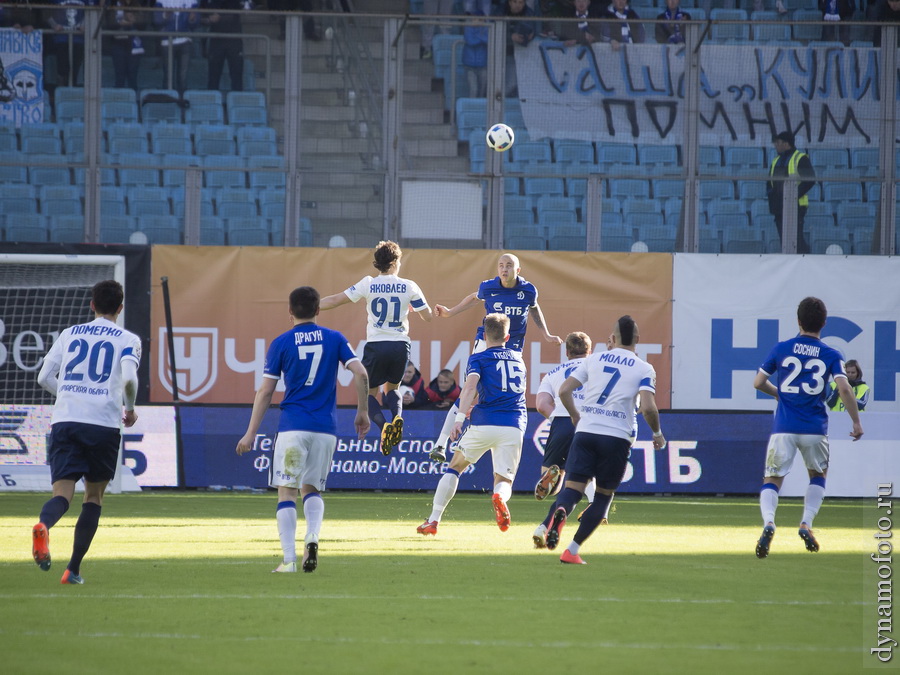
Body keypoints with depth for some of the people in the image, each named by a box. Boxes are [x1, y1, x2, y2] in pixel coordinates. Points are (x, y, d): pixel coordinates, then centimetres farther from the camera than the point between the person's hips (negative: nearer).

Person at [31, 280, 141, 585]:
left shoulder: (70, 334, 15)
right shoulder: (128, 339, 6)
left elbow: (44, 377, 12)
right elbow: (129, 378, -11)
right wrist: (130, 409, 8)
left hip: (65, 421, 1)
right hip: (104, 423, -1)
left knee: (62, 493, -7)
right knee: (94, 496, 15)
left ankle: (43, 525, -43)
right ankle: (73, 569, 10)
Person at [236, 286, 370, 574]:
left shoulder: (281, 343, 1)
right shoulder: (334, 339, 7)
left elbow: (265, 392, 1)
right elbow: (360, 374, -2)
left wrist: (251, 433, 5)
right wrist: (362, 412, 11)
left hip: (292, 427, -3)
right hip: (325, 428, 3)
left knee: (287, 492, 1)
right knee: (312, 489, 16)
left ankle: (289, 559, -9)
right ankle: (312, 537, -12)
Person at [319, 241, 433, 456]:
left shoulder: (368, 284, -3)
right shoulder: (409, 286, 0)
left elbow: (336, 300, 0)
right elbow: (427, 315, 4)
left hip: (376, 346, -2)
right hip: (401, 346, 2)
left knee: (369, 392, 11)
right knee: (392, 388, 23)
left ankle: (383, 425, -18)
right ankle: (397, 417, -9)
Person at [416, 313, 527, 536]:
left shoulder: (479, 358, 7)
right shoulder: (518, 358, 22)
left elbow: (471, 385, -13)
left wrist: (460, 417, -21)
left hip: (485, 423, -2)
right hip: (515, 426, 2)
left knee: (455, 467, 18)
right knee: (504, 480, 7)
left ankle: (433, 520, 11)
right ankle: (500, 496, -33)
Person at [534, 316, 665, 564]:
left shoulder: (594, 359, 10)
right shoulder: (644, 369, 2)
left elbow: (564, 390, 6)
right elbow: (648, 407, -11)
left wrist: (575, 415, 24)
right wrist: (657, 433, 7)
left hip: (585, 432, 1)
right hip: (617, 437, -1)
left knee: (572, 490, -2)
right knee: (603, 495, 13)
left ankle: (558, 514, -39)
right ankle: (573, 550, 4)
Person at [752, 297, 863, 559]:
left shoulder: (781, 349, 4)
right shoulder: (831, 355, 1)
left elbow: (759, 382, 7)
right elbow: (844, 390, -10)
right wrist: (856, 423, -1)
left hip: (783, 428, 0)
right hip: (815, 429, 1)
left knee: (772, 481, 4)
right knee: (817, 476, 25)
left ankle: (768, 522, -25)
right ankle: (806, 523, 6)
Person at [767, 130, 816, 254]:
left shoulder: (801, 159, -3)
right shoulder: (776, 161, 20)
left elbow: (810, 179, -11)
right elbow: (769, 182, 26)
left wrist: (795, 194, -17)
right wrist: (770, 193, 6)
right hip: (779, 207, 7)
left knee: (796, 239, -14)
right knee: (784, 240, 5)